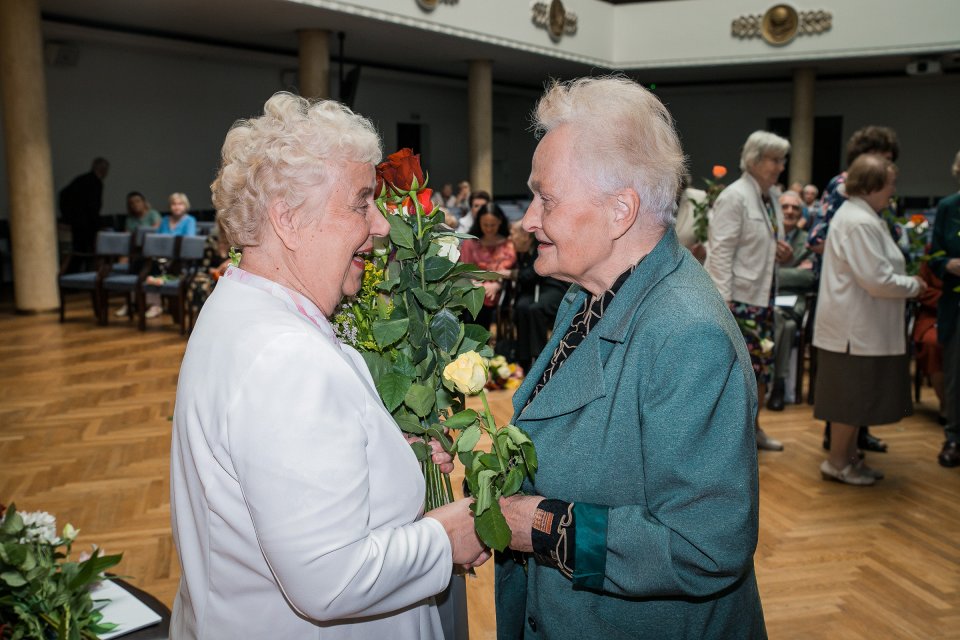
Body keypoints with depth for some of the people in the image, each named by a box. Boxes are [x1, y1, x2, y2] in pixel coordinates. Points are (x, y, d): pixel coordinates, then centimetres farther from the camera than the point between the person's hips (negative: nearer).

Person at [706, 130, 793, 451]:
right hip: (737, 297, -8)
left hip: (763, 295, 9)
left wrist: (784, 253, 3)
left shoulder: (772, 196, 13)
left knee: (762, 362, 13)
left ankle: (753, 427, 27)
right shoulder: (734, 197, -13)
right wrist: (723, 301, -22)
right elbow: (721, 252, -18)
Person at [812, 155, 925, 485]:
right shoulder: (860, 223, -21)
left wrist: (906, 281, 13)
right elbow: (878, 280, -23)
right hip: (856, 328, -11)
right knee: (851, 396, -1)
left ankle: (849, 456, 27)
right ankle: (836, 462, 11)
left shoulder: (858, 215, 14)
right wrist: (913, 285, -8)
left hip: (861, 326, 11)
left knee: (857, 396, 17)